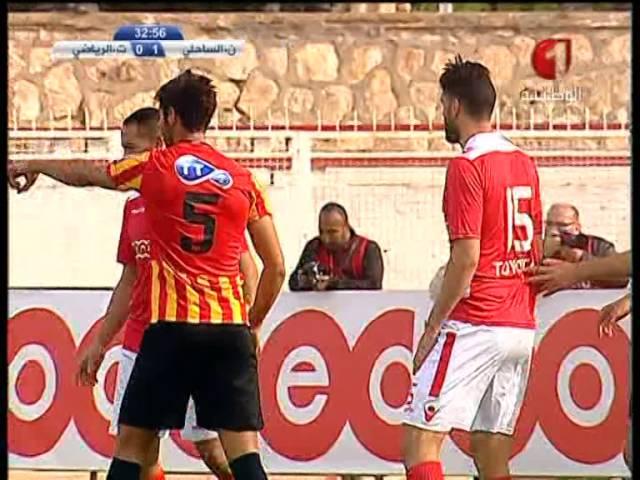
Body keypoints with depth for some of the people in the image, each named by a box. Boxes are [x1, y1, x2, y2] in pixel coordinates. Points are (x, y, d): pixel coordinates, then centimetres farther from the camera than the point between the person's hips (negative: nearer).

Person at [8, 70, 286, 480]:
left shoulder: (153, 166, 4)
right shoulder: (244, 181, 8)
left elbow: (83, 173, 23)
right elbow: (276, 268, 8)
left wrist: (31, 166, 41)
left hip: (172, 327, -2)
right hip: (230, 328, 2)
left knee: (134, 443, 9)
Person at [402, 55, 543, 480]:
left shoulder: (467, 166, -11)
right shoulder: (524, 164, 13)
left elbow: (466, 259, -16)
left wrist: (433, 327, -10)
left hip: (474, 326, -8)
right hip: (521, 327, 8)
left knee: (420, 440, -9)